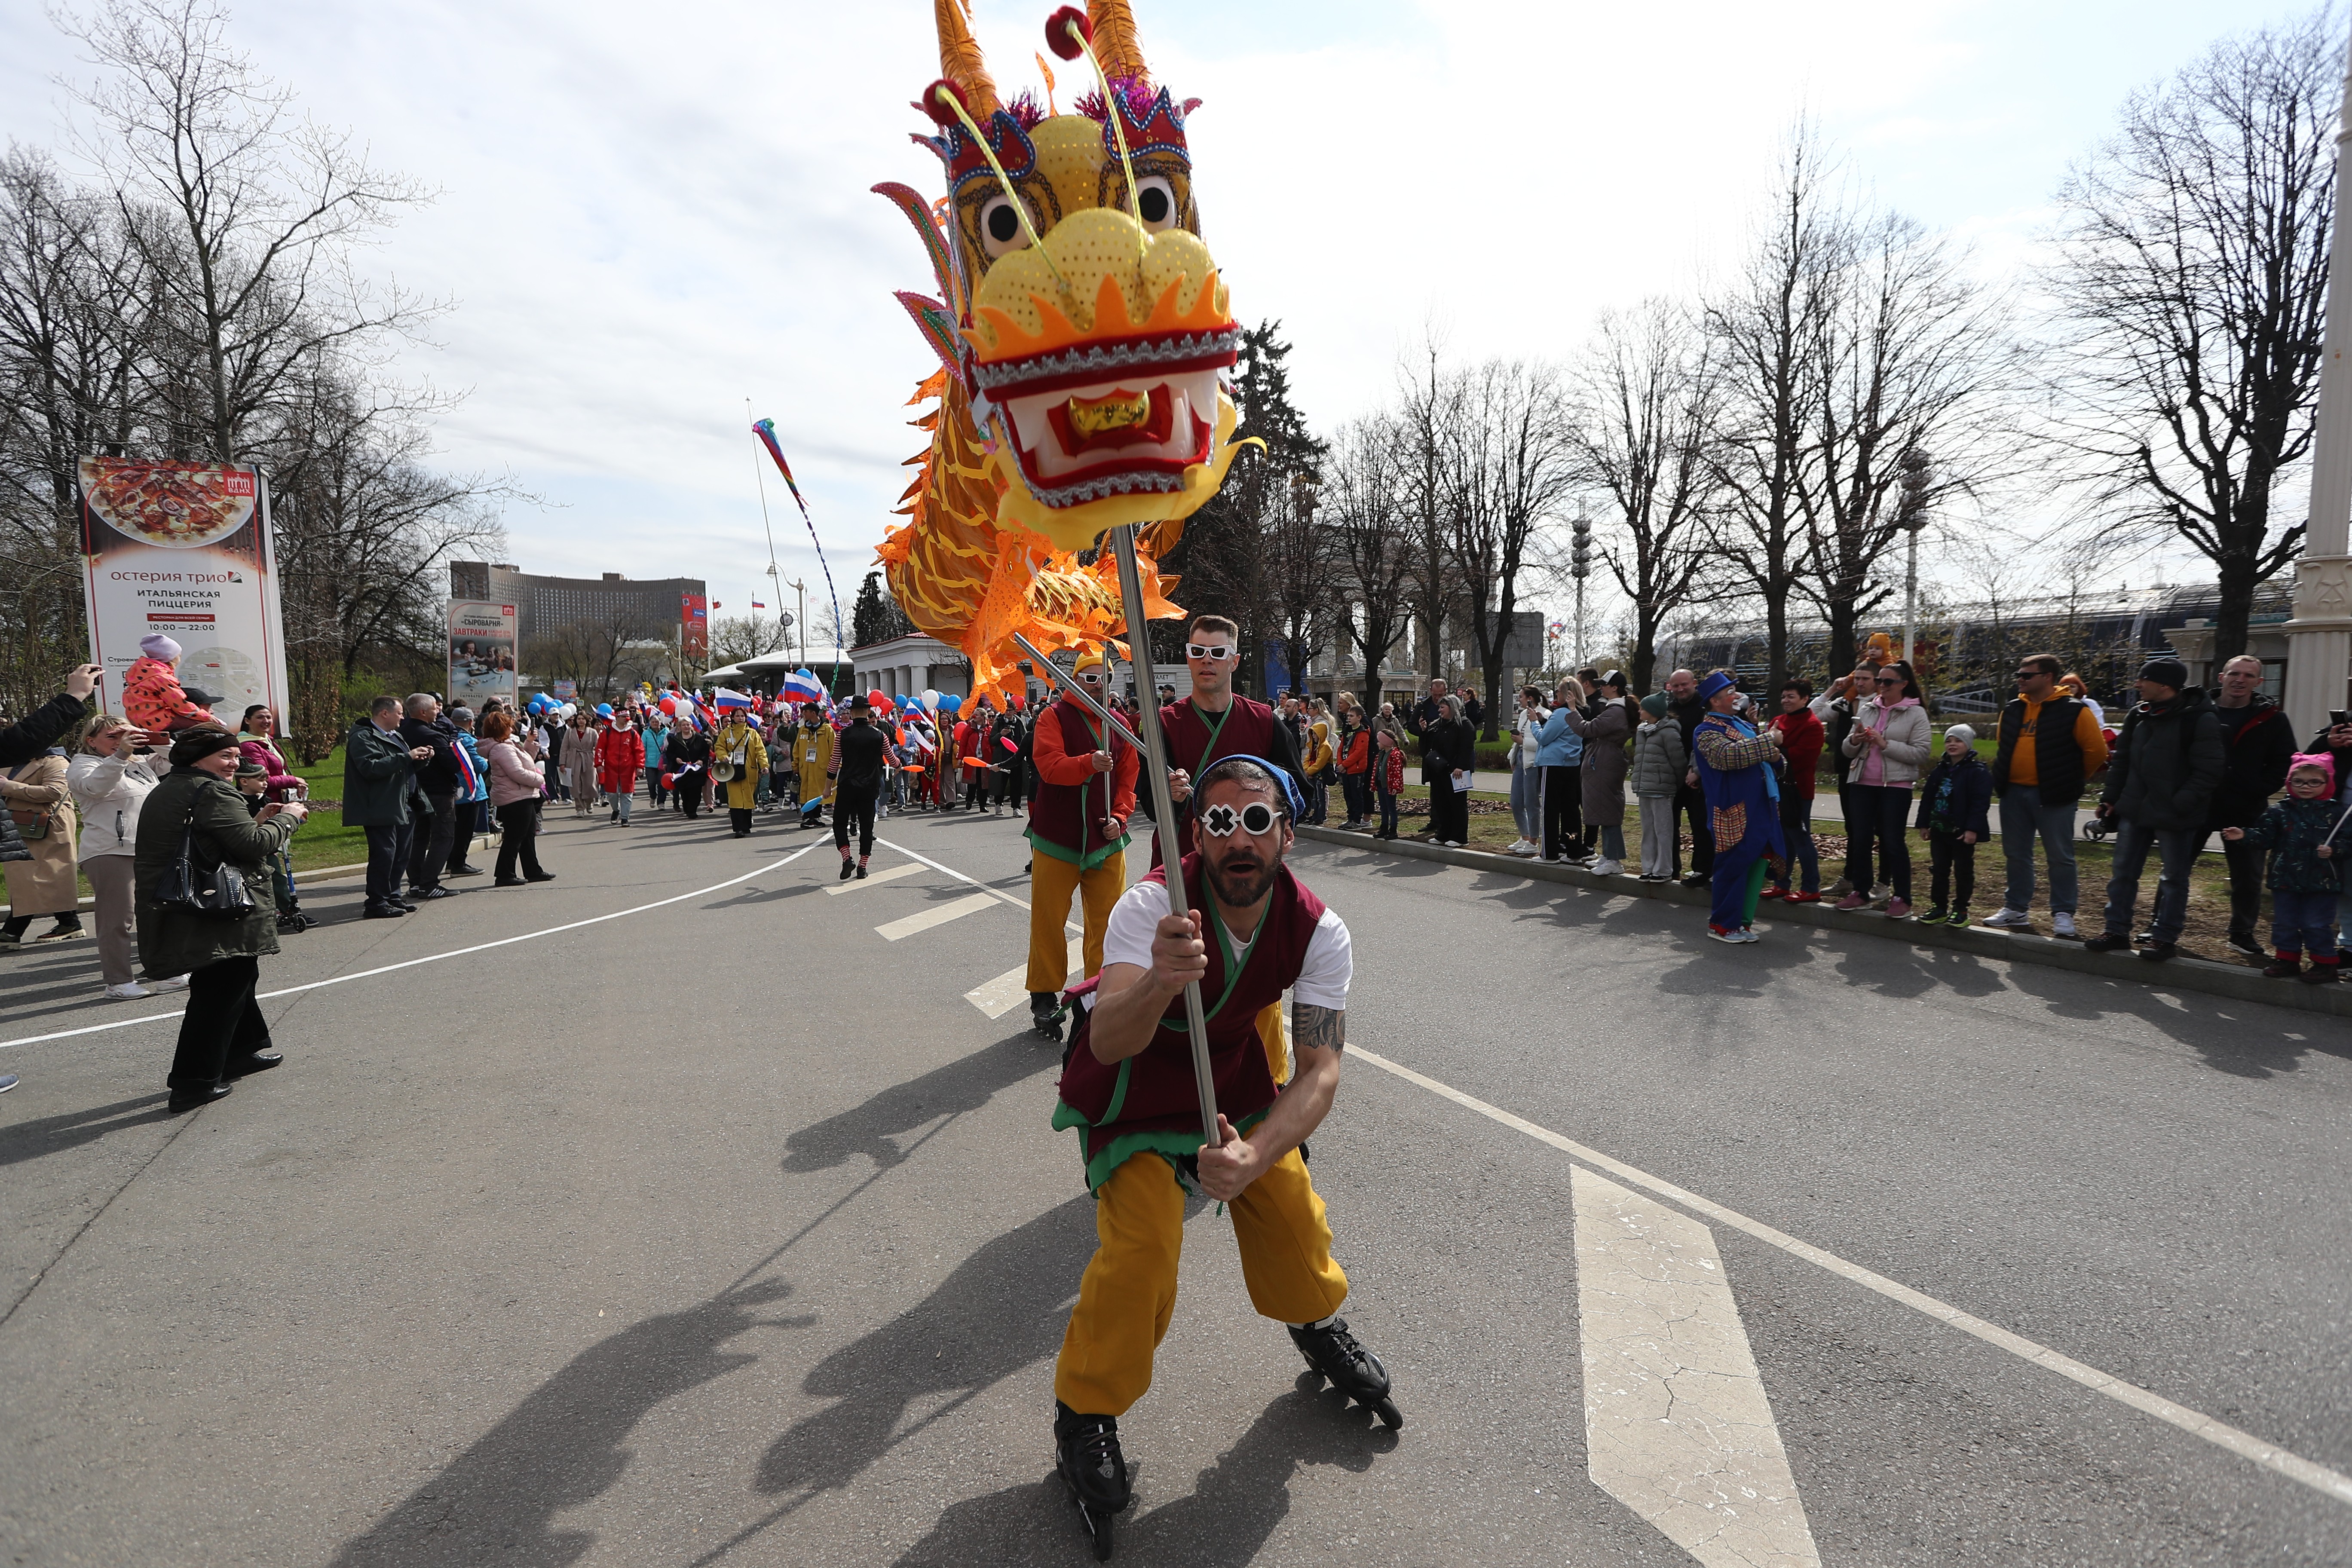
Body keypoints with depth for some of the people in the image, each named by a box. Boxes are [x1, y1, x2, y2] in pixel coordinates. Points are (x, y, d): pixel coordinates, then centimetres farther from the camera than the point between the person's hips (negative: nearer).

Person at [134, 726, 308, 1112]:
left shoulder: (164, 791, 18)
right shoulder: (212, 791, -14)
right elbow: (253, 844, -19)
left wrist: (257, 820, 15)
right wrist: (287, 818, -4)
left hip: (173, 913, 11)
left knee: (237, 977, 24)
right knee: (219, 991, -4)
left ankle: (243, 1051, 36)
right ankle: (194, 1083, -1)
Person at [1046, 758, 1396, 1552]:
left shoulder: (1318, 930, -21)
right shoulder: (1153, 903, -32)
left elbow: (1321, 1071, -24)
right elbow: (1109, 1042, -43)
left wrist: (1253, 1156, -41)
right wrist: (1159, 983, -65)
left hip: (1229, 1067, 4)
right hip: (1130, 1075, -3)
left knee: (1288, 1200, -1)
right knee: (1143, 1243, -17)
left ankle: (1316, 1324, 34)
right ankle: (1085, 1411, 8)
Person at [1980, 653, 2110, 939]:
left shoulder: (2073, 711, -9)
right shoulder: (2012, 710, 9)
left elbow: (2096, 750, -5)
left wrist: (2074, 780, 4)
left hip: (2053, 796, -6)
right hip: (2013, 794, 6)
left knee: (2060, 857, 2)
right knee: (2016, 855, 11)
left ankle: (2063, 914, 11)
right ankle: (2016, 909, 21)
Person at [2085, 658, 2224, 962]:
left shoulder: (2199, 719, -13)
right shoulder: (2138, 715, 7)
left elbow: (2208, 771, -16)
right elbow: (2122, 760, 14)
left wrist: (2180, 805, -20)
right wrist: (2110, 797, 9)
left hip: (2175, 818, -7)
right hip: (2133, 810, 7)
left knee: (2174, 878, 6)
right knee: (2123, 872, 11)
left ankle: (2165, 936, 14)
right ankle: (2117, 929, 20)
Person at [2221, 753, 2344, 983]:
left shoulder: (2334, 814, -3)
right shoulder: (2280, 812, 1)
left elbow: (2346, 841, -4)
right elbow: (2264, 837, 0)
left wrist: (2333, 850, -22)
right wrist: (2244, 836, -16)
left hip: (2322, 883, -3)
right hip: (2286, 879, 3)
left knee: (2317, 925, 1)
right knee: (2284, 923, 10)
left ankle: (2326, 963, 15)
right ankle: (2288, 959, 23)